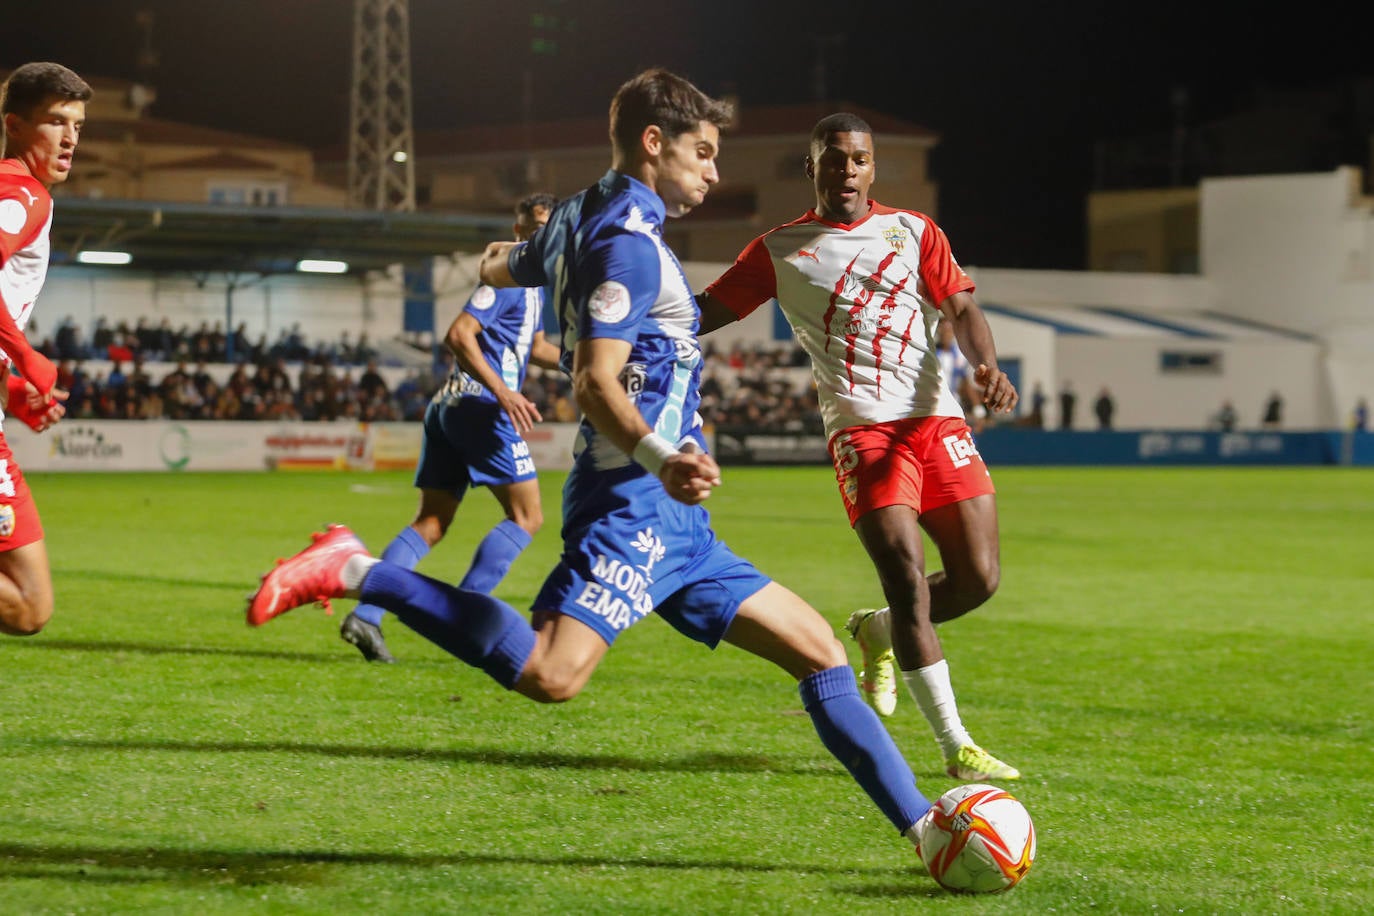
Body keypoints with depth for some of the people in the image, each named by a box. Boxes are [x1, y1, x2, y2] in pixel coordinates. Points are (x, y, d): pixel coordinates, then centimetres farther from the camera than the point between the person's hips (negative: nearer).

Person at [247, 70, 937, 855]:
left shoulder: (579, 218, 19)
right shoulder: (630, 239, -11)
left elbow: (501, 270, 40)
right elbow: (595, 381, -20)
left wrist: (506, 254, 63)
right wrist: (661, 459, -34)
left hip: (670, 521, 11)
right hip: (633, 503, -11)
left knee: (818, 649, 9)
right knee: (551, 674, -28)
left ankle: (922, 824, 12)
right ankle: (356, 573, -16)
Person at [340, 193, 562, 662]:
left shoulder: (534, 284, 22)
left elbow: (536, 347, 36)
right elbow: (459, 334, -19)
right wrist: (503, 392, -25)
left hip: (449, 407, 9)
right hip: (480, 407, -9)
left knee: (431, 523, 5)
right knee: (526, 517, -3)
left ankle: (365, 616, -6)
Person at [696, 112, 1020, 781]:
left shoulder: (913, 231, 15)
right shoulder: (780, 250, 10)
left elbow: (961, 310, 8)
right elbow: (702, 314, 10)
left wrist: (987, 367, -12)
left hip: (937, 418, 3)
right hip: (862, 429, -3)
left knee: (978, 579, -3)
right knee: (908, 580, -16)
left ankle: (879, 630, 29)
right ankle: (956, 747, -8)